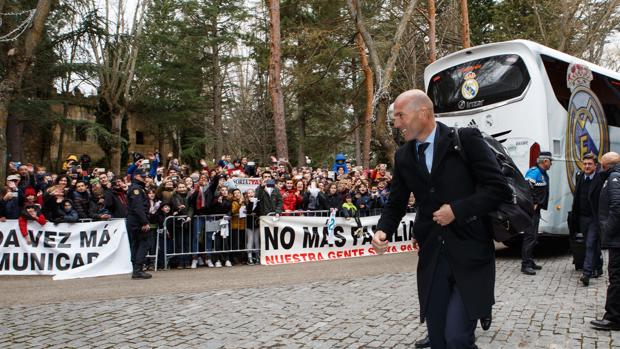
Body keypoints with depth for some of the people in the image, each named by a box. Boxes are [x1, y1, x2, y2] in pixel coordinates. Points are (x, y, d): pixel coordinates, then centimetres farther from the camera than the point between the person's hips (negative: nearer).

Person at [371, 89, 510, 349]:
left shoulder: (466, 139, -7)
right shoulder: (403, 156, 8)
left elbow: (499, 188, -8)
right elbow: (396, 203, 14)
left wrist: (457, 210, -14)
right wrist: (383, 231, -5)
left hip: (469, 255, -5)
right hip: (431, 257, 5)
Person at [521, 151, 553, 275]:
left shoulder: (544, 174, 16)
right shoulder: (534, 172, -16)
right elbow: (527, 188, -26)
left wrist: (539, 205, 14)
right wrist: (532, 204, -20)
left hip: (536, 210, 11)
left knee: (534, 237, 16)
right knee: (530, 236, -11)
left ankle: (530, 262, 25)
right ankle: (525, 265, -9)